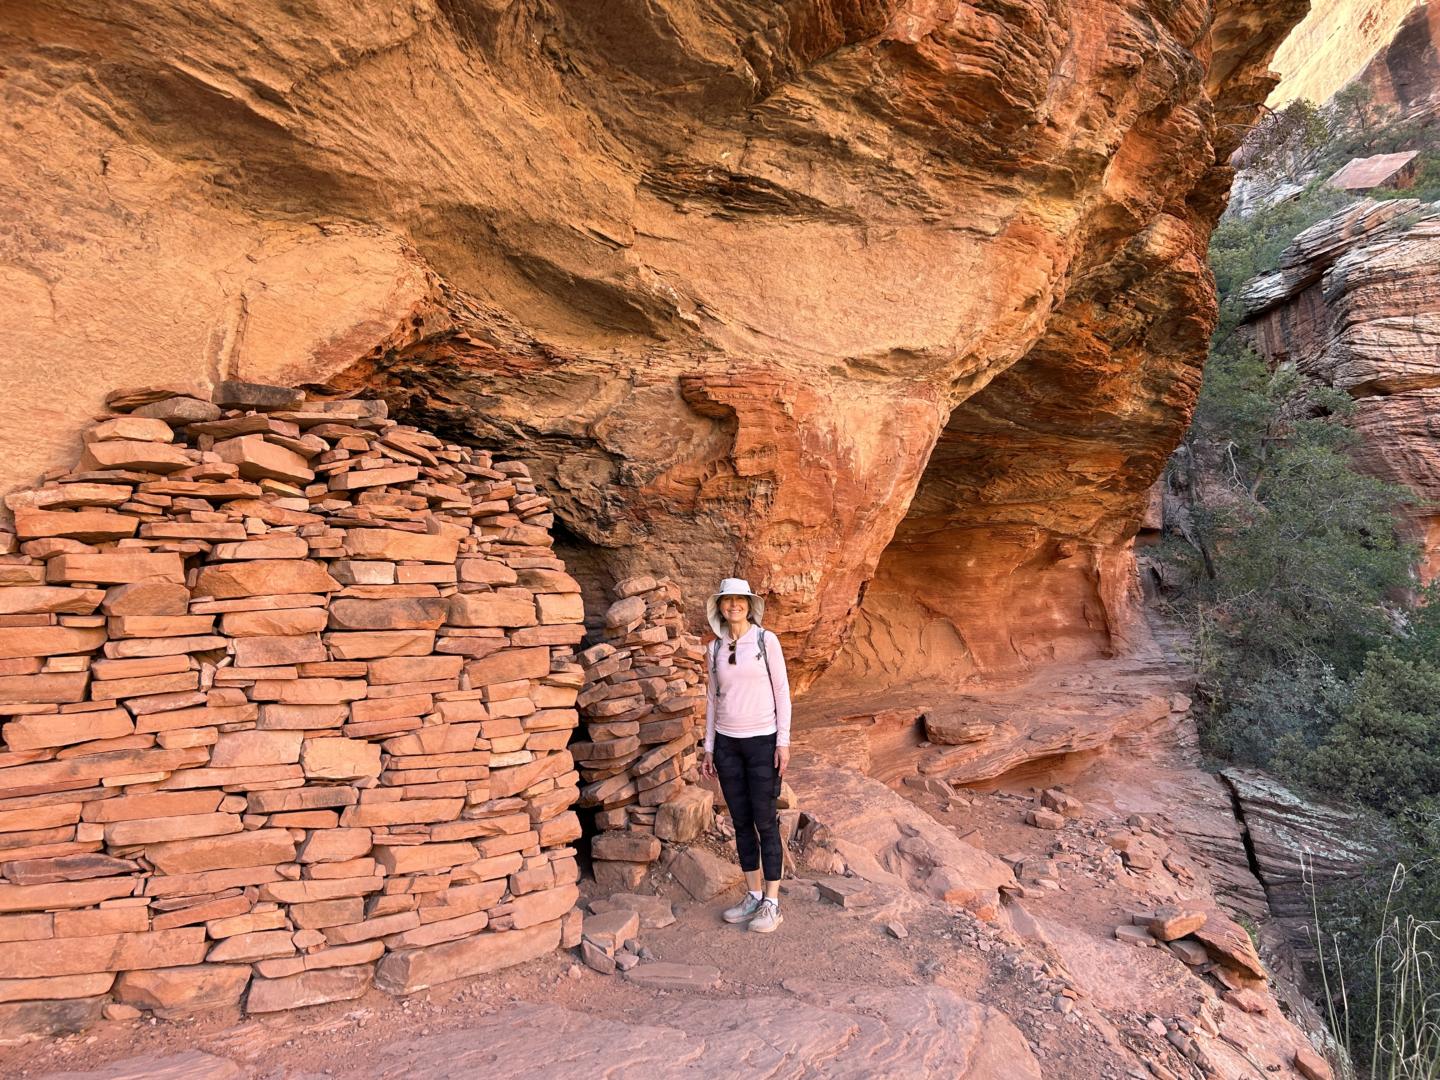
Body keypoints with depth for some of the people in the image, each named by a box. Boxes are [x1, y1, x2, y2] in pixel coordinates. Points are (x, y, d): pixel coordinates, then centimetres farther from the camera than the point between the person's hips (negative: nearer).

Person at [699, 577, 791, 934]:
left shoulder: (766, 640, -6)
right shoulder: (716, 648, 6)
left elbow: (782, 690, -5)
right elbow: (713, 698, 11)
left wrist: (783, 741, -10)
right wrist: (709, 747, 10)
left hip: (762, 740, -4)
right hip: (727, 743, 4)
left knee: (765, 821, 0)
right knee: (741, 822, 10)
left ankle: (772, 903, 11)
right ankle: (753, 895, 22)